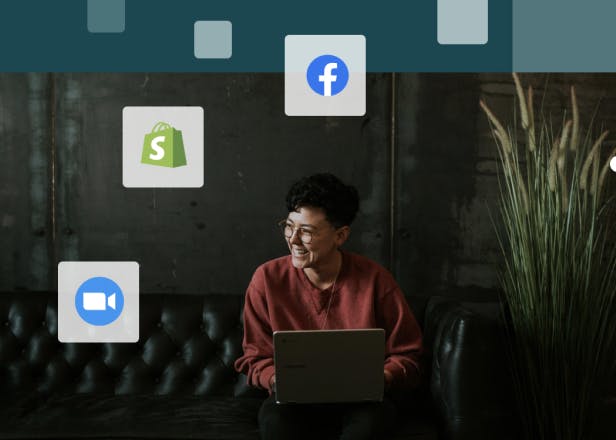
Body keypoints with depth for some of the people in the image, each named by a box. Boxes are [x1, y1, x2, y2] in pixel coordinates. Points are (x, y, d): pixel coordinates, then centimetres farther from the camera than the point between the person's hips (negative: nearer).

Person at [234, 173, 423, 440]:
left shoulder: (375, 280, -9)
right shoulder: (267, 279, -7)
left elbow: (406, 357, -1)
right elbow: (255, 358, 2)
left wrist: (378, 379, -22)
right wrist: (278, 380, -20)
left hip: (359, 398, 1)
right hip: (293, 397, 0)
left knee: (375, 417, -34)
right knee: (273, 419, -34)